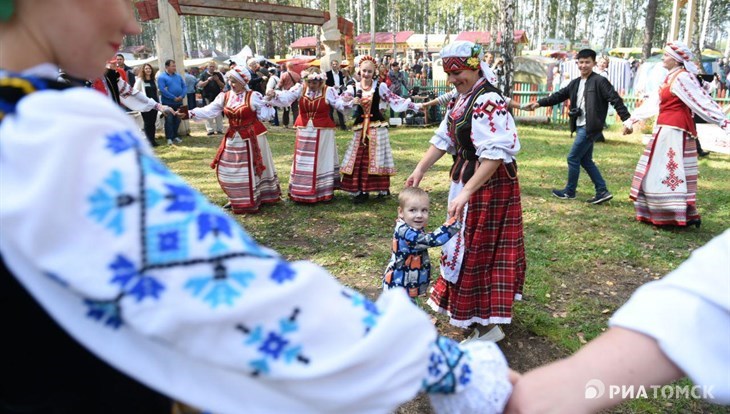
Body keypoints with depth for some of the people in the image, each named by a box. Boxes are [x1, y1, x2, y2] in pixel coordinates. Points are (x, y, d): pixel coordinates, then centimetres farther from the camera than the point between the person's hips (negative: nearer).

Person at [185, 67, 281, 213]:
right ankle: (236, 199, 28)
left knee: (251, 169, 5)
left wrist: (268, 101, -22)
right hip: (233, 139, 5)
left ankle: (251, 201, 19)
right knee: (230, 170, 11)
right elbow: (208, 111, -3)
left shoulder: (254, 96, -12)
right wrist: (190, 113, -13)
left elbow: (266, 115, -10)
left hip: (251, 138, -5)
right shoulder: (224, 97, 2)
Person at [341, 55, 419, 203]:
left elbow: (395, 100, -3)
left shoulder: (380, 86, -1)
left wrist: (414, 106, -9)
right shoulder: (353, 88, 4)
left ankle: (383, 189, 11)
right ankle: (360, 191, 8)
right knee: (359, 158, 1)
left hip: (377, 126, -2)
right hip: (360, 127, 2)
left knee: (377, 157, 0)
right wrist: (353, 104, -18)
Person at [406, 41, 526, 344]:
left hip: (488, 183, -10)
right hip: (466, 180, 10)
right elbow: (444, 138, 13)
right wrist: (421, 169, 5)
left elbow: (495, 154, -30)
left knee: (477, 250, -1)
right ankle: (468, 310, 39)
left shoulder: (488, 101, -22)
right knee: (465, 245, 20)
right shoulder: (462, 98, 9)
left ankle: (487, 326, 14)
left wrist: (466, 192, -34)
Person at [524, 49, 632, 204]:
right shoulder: (575, 83, 13)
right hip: (581, 127, 8)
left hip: (590, 128, -8)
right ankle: (602, 191, 17)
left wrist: (627, 120, -18)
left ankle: (569, 192, 13)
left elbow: (616, 100, -13)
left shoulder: (600, 81, -9)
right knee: (586, 160, 12)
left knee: (573, 158, -2)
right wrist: (539, 103, 5)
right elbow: (559, 96, 15)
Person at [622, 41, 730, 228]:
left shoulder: (682, 78, -13)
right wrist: (632, 119, 28)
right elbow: (652, 102, 22)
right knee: (657, 171, 13)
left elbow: (702, 101, -18)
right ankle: (659, 213, 20)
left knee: (670, 172, -8)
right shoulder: (670, 78, 16)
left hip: (674, 131, -10)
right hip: (665, 130, 10)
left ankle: (688, 215, -1)